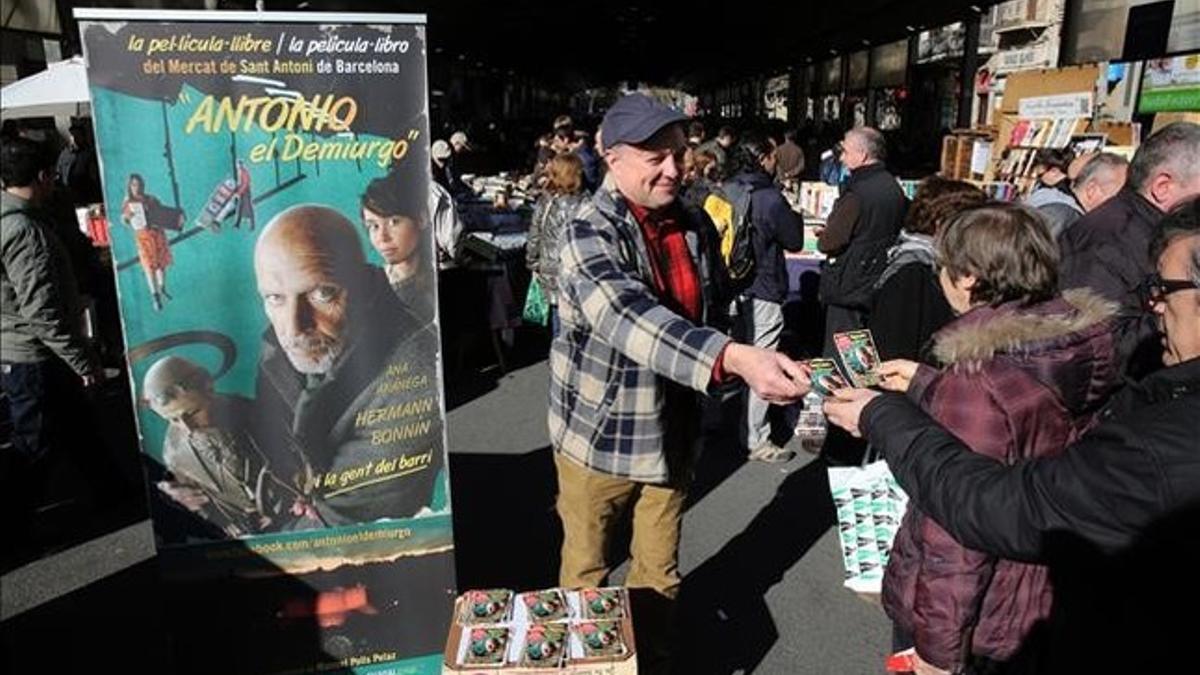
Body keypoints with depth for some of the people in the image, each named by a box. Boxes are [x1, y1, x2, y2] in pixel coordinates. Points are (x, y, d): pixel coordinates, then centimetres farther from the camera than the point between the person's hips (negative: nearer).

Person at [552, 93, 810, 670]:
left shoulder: (694, 226, 1)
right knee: (586, 571, 16)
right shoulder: (589, 233, -19)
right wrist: (734, 358, -51)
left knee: (659, 572, 19)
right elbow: (629, 318, -38)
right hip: (598, 436, -4)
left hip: (669, 434, 5)